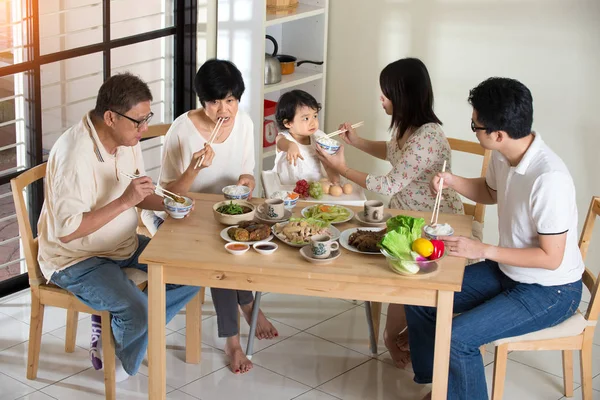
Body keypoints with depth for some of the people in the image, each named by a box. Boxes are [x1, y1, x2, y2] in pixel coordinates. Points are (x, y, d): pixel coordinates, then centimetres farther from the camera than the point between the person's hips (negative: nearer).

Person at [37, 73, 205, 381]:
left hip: (124, 245, 9)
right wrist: (125, 201, -33)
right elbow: (67, 230, -31)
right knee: (137, 311, -28)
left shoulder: (127, 139, -2)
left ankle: (121, 330, 9)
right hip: (76, 259, -9)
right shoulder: (74, 154, -28)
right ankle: (114, 357, 7)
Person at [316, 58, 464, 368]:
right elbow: (392, 152, 25)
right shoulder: (407, 127, 1)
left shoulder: (427, 138, -28)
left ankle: (393, 334, 4)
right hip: (406, 214, 9)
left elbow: (390, 185, -27)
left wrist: (342, 169, -19)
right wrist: (355, 140, 9)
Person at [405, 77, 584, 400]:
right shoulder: (503, 156, -7)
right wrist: (452, 181, -3)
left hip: (551, 291, -8)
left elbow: (551, 258, -25)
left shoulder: (548, 179, -32)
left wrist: (482, 250, -25)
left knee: (458, 338, -24)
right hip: (507, 271, 9)